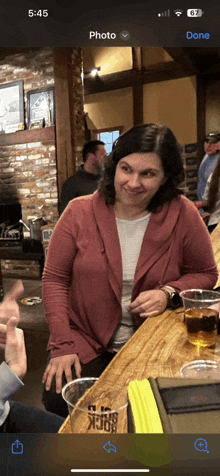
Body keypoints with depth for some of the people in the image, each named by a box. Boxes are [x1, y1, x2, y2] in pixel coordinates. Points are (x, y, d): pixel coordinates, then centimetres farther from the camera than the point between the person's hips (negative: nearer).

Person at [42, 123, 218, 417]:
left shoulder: (183, 215, -6)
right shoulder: (79, 212, -6)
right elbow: (54, 279, -2)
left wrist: (168, 293, -14)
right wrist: (63, 345, -9)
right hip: (86, 343, 1)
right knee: (58, 400, -18)